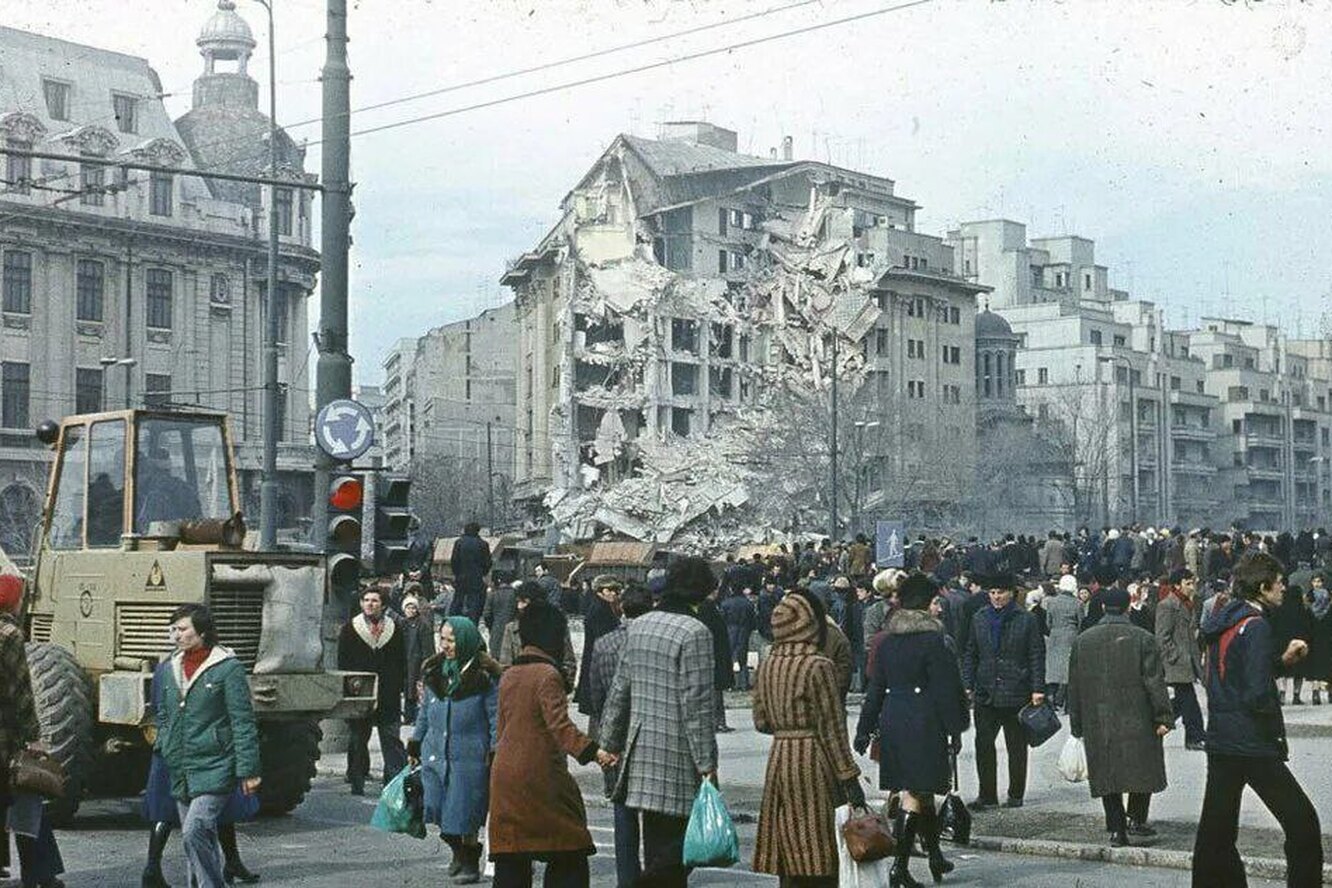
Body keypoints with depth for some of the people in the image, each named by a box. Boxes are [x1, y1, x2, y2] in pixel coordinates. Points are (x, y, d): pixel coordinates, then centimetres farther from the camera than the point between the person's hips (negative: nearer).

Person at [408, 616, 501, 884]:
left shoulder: (485, 675, -7)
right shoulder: (433, 671, 10)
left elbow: (496, 717, -5)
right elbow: (424, 711, 20)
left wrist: (495, 754, -9)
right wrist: (414, 746, 19)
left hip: (469, 757, -5)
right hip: (435, 753, 5)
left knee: (464, 813, -3)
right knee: (439, 812, 5)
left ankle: (470, 863, 15)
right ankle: (458, 852, 30)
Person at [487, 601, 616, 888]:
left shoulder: (508, 676, 12)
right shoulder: (548, 675, -12)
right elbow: (560, 725, -23)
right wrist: (593, 751, -32)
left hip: (504, 775, 8)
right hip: (540, 777, -8)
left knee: (510, 863, 8)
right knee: (569, 856, 0)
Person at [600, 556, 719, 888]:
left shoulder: (639, 626, 9)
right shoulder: (695, 633, -13)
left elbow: (619, 690, 14)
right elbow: (697, 705, -15)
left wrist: (610, 743, 22)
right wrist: (706, 763, -12)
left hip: (641, 748, 8)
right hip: (676, 757, -8)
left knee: (656, 844, 15)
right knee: (672, 850, -4)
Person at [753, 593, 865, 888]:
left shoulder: (767, 665, 7)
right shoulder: (818, 667, -11)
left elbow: (761, 722, 11)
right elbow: (832, 729, -12)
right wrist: (849, 777, -8)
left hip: (778, 758, 6)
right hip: (812, 761, -6)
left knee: (788, 851, 12)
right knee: (816, 863, -3)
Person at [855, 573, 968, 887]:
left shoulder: (886, 641, 7)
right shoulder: (934, 640, -11)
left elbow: (875, 688, 10)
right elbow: (944, 689, -11)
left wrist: (865, 729, 15)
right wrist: (954, 729, -6)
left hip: (892, 721, 6)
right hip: (924, 724, -6)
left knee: (922, 791, 16)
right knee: (916, 794, -2)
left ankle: (936, 858, 26)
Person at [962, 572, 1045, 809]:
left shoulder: (1026, 620, -1)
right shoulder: (979, 619, 8)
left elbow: (1037, 656, -1)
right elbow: (969, 654, 12)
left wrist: (1037, 689, -7)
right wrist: (968, 685, 4)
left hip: (1016, 694, -2)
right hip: (986, 694, 3)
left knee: (1017, 747, 7)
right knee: (983, 745, -1)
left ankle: (1016, 795, 17)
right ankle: (987, 795, 6)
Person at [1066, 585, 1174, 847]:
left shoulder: (1082, 641, 7)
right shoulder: (1143, 639, -4)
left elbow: (1074, 686, 10)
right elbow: (1155, 681, -8)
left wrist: (1077, 726, 17)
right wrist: (1164, 717, -3)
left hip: (1097, 723, 3)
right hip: (1136, 720, -3)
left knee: (1107, 774, 6)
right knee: (1143, 769, 11)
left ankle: (1116, 829, 4)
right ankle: (1136, 818, 3)